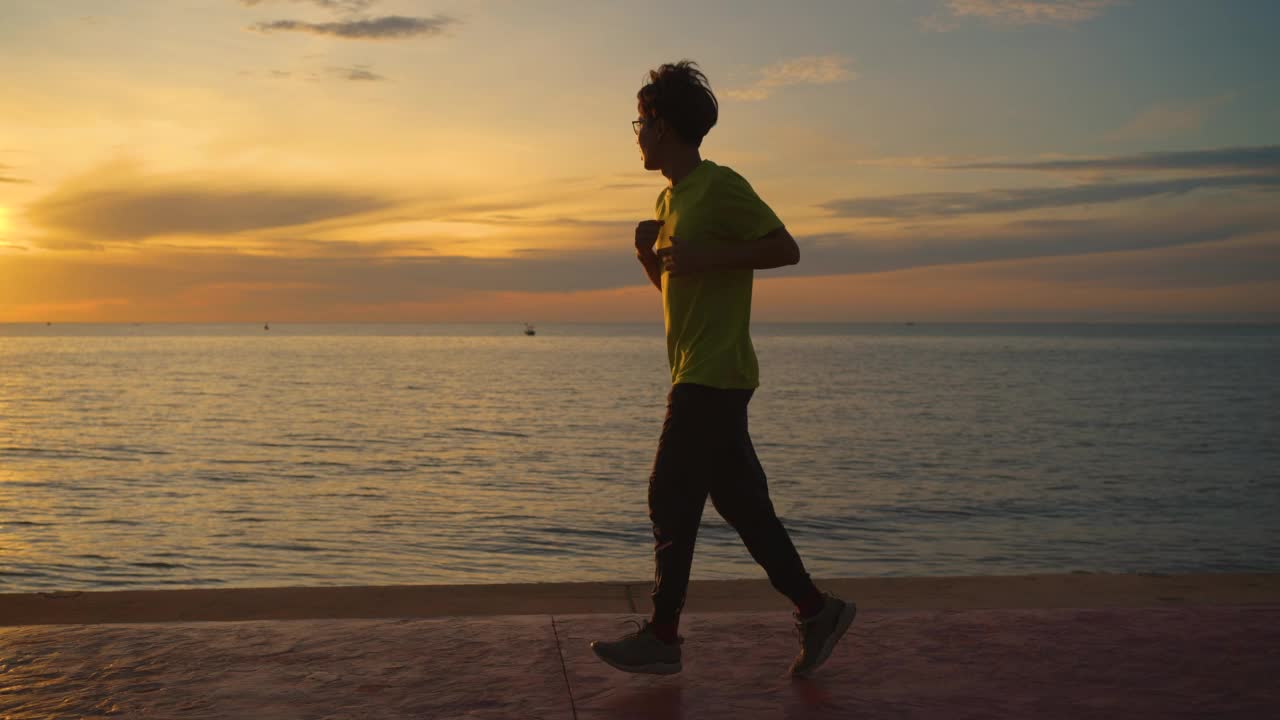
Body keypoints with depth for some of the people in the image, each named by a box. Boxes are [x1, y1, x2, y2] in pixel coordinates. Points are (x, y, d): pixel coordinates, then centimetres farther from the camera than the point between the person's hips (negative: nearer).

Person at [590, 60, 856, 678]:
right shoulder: (671, 197, 19)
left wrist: (705, 256, -20)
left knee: (672, 500, -5)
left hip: (713, 376, -9)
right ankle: (814, 609, 15)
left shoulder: (720, 187, -9)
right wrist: (649, 251, 7)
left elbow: (785, 249, -14)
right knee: (742, 503, 9)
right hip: (699, 375, 9)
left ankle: (662, 637, 4)